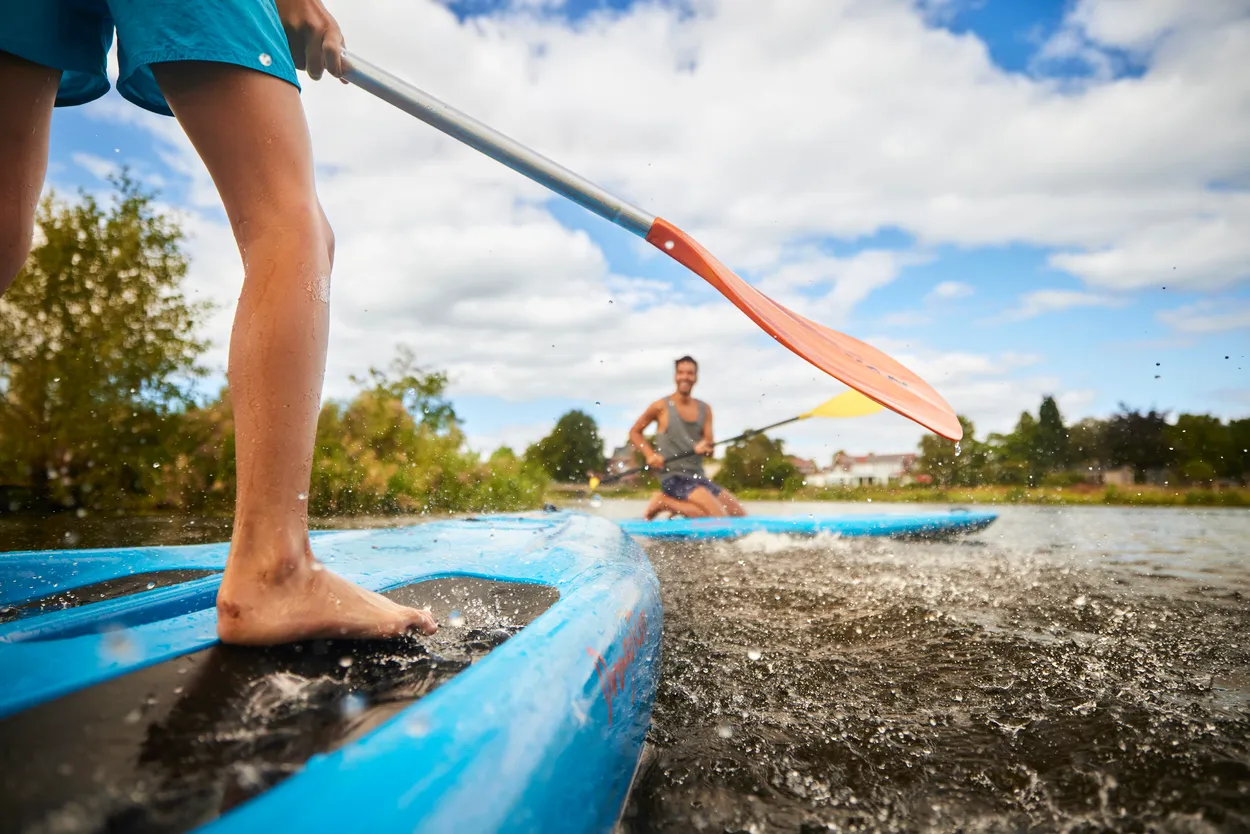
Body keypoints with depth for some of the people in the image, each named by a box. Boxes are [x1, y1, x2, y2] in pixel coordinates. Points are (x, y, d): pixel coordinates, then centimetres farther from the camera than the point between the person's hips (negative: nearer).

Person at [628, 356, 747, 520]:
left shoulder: (704, 409, 11)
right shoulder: (661, 407, -3)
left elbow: (709, 449, 6)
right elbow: (634, 432, 6)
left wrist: (704, 448, -19)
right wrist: (650, 455, -10)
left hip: (698, 477, 7)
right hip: (673, 477, -7)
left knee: (741, 516, 3)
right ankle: (664, 502, -5)